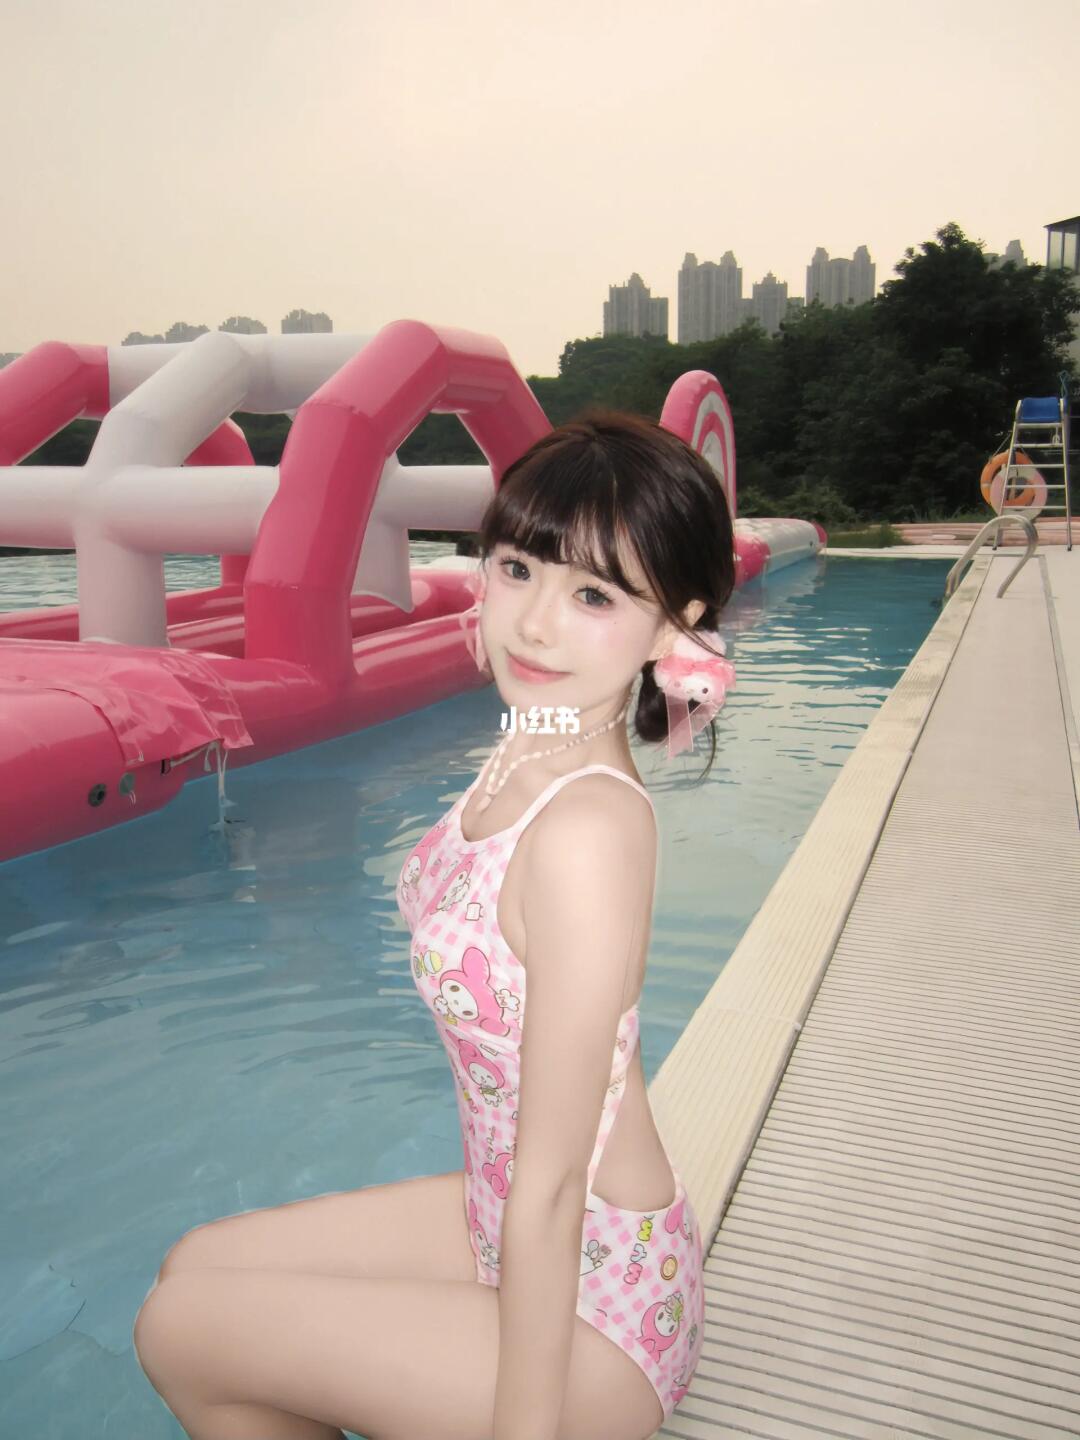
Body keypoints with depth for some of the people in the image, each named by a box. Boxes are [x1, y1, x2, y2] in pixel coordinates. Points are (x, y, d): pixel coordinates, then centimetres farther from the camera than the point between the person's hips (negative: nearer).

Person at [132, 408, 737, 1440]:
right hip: (502, 1224, 8)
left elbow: (552, 1182, -25)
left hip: (591, 1305, -8)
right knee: (193, 1265, 18)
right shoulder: (528, 753, -5)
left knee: (179, 1329, 5)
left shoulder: (586, 829, -32)